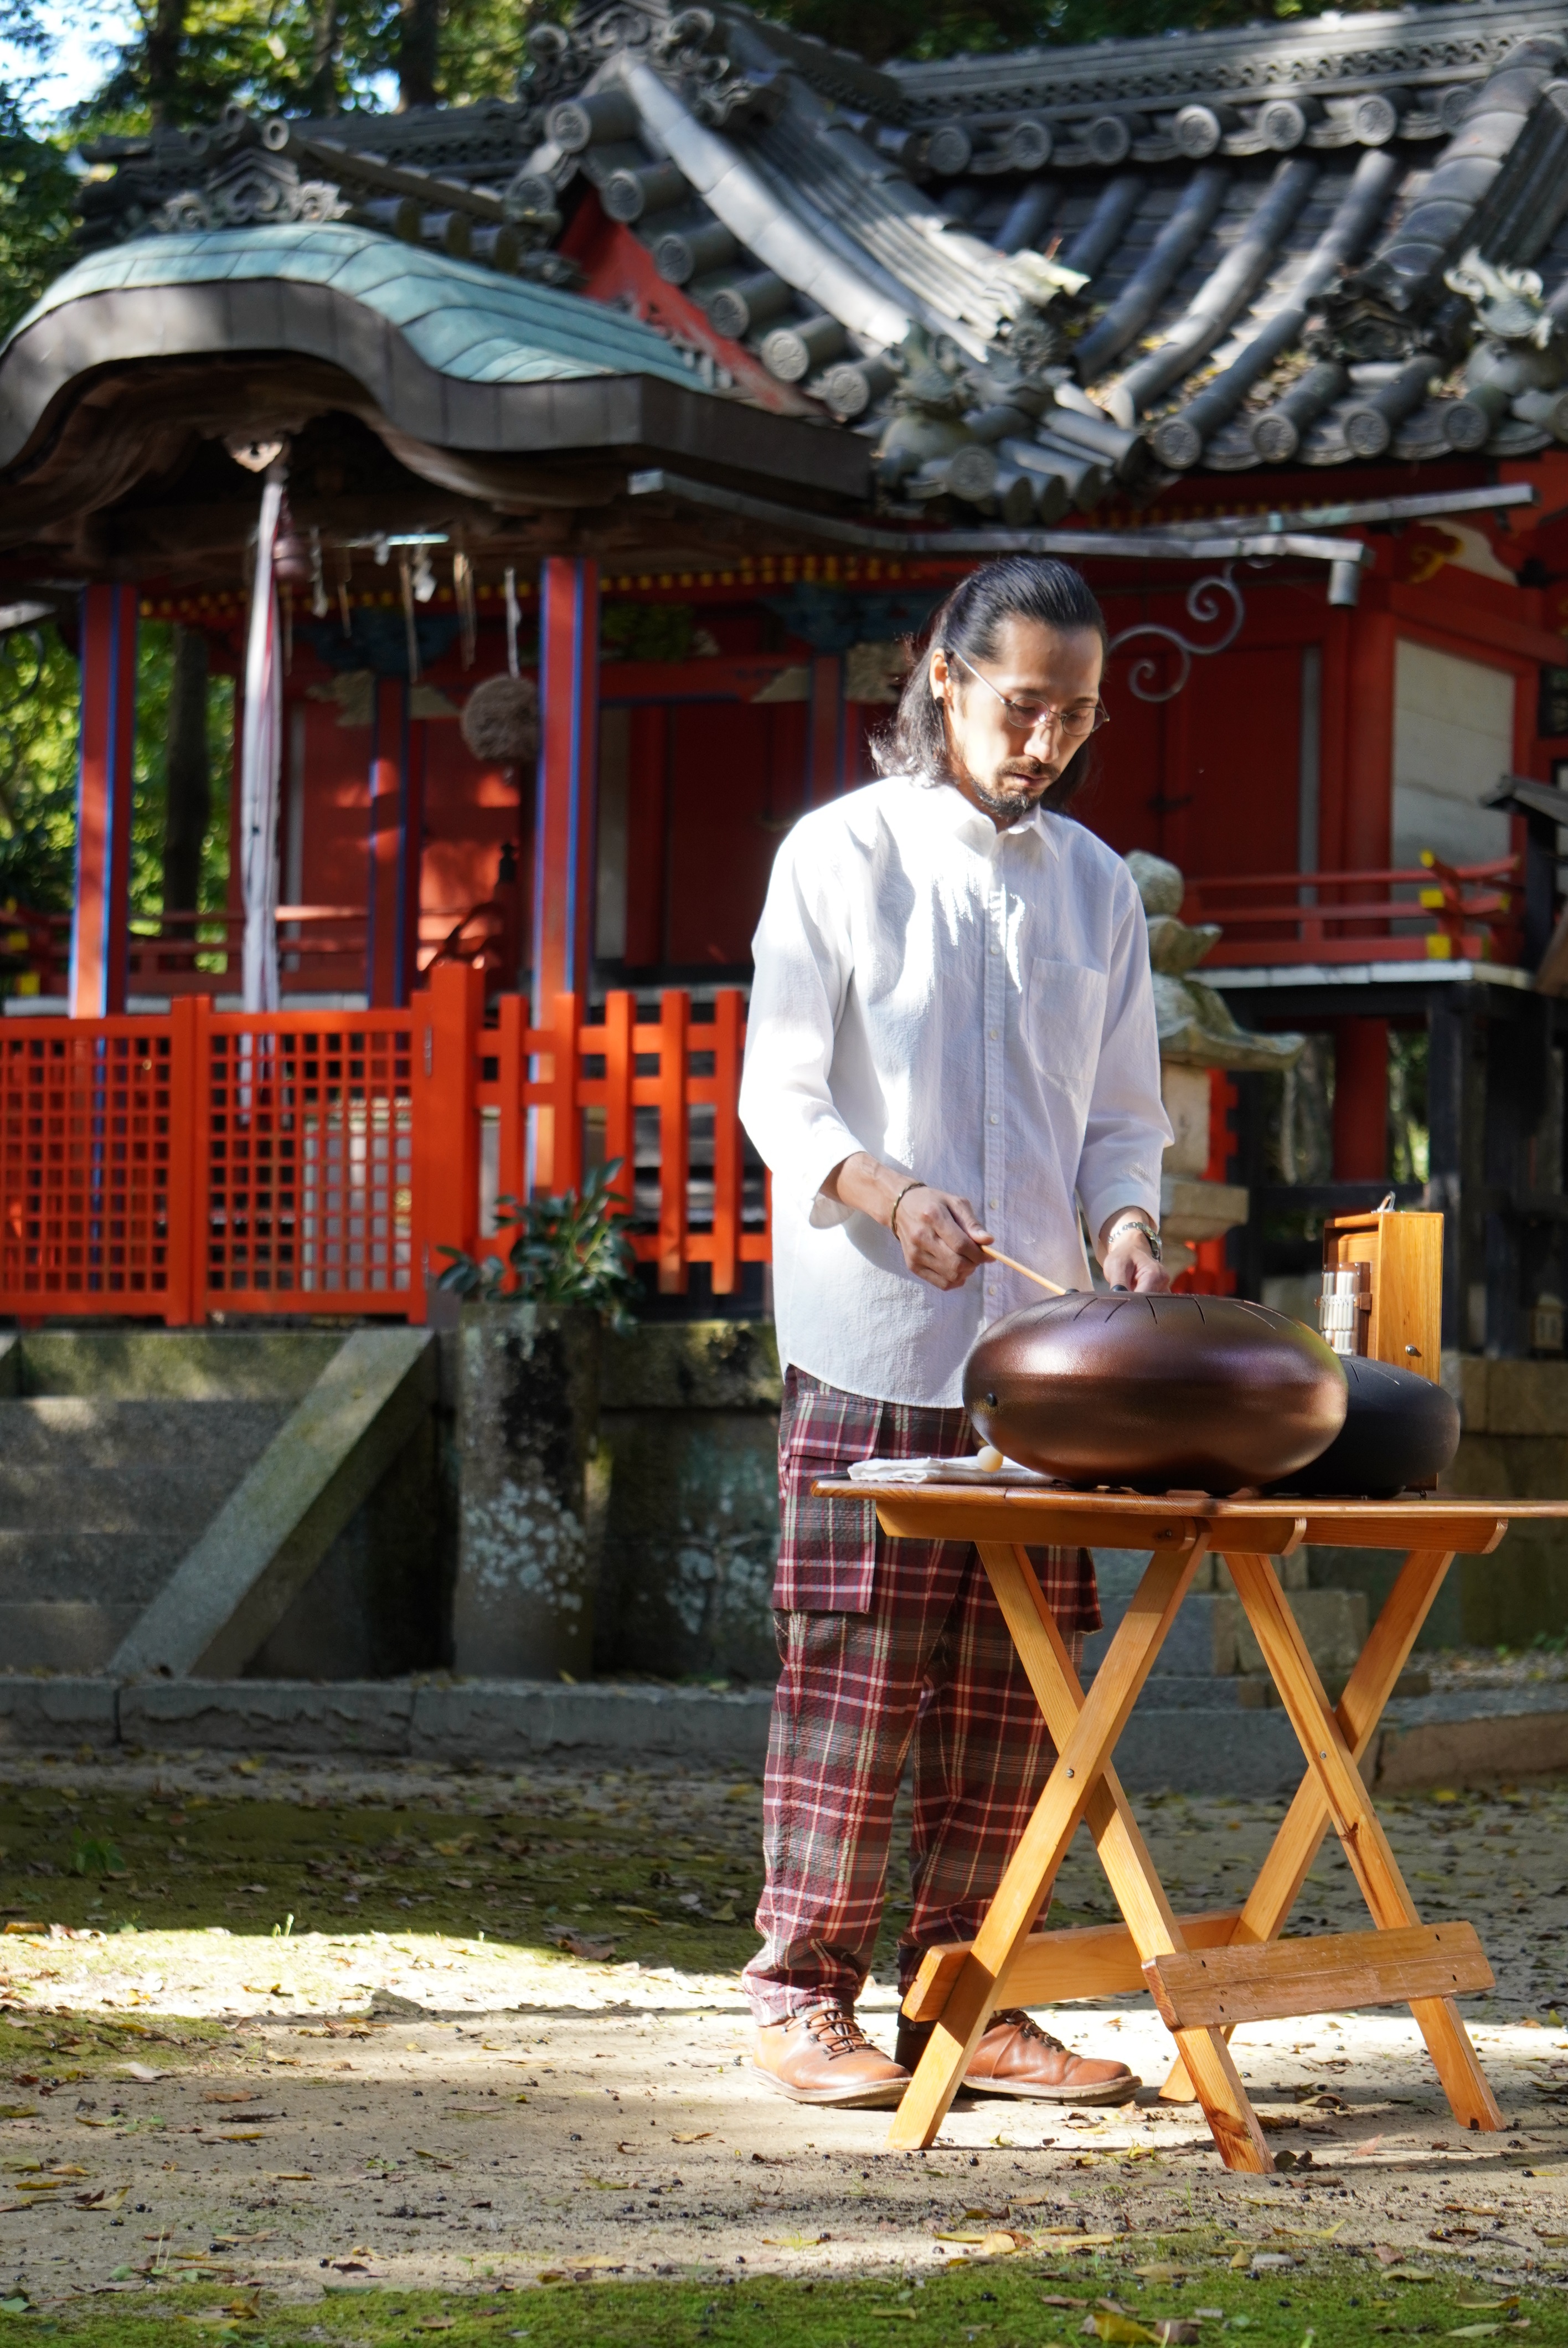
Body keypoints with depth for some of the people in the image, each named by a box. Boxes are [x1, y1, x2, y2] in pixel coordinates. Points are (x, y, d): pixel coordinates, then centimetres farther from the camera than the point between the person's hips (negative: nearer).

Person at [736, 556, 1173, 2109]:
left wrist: (1123, 1215, -6)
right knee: (854, 1673, -6)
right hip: (871, 1343, -4)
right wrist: (891, 1195, -23)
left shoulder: (1096, 886, 14)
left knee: (1009, 1688, 4)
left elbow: (1123, 1117, 16)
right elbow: (780, 1094, -4)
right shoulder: (842, 854, 0)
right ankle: (804, 1997, 2)